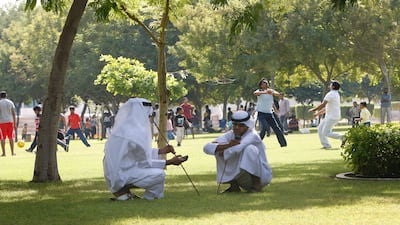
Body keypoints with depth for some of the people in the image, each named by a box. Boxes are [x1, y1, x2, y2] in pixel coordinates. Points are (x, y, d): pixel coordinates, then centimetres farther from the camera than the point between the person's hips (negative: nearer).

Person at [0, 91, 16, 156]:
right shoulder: (10, 102, 6)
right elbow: (14, 114, 4)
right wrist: (15, 124, 7)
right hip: (10, 121, 2)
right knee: (11, 137, 8)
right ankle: (12, 152, 7)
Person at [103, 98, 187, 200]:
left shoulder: (123, 128, 10)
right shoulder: (135, 133, -17)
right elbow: (145, 163, -10)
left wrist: (161, 151, 21)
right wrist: (170, 162, -2)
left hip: (113, 174, 9)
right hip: (122, 175, -9)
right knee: (159, 174, -12)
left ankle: (123, 189, 12)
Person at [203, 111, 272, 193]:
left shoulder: (252, 135, -19)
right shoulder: (231, 135, -5)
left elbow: (238, 148, -42)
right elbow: (207, 147, -18)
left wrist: (223, 152, -23)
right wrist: (227, 145, -34)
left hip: (261, 176, -5)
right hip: (244, 176, 5)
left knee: (250, 148, -29)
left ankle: (257, 184, -16)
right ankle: (234, 185, 2)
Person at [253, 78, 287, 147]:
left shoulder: (271, 91, 8)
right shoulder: (260, 91, -4)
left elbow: (277, 94, -13)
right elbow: (255, 93, -30)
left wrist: (272, 93, -37)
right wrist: (264, 92, -47)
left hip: (270, 114, 5)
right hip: (261, 113, -4)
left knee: (277, 128, 2)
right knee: (264, 127, -24)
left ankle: (283, 144, 11)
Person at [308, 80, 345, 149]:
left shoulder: (330, 94, -15)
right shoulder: (336, 94, 18)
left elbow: (323, 105, -20)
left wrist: (313, 109, -11)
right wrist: (319, 112, 23)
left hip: (332, 117, -10)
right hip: (329, 116, 10)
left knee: (325, 133, -9)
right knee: (320, 128, 12)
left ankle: (341, 137, -9)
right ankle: (326, 145, 11)